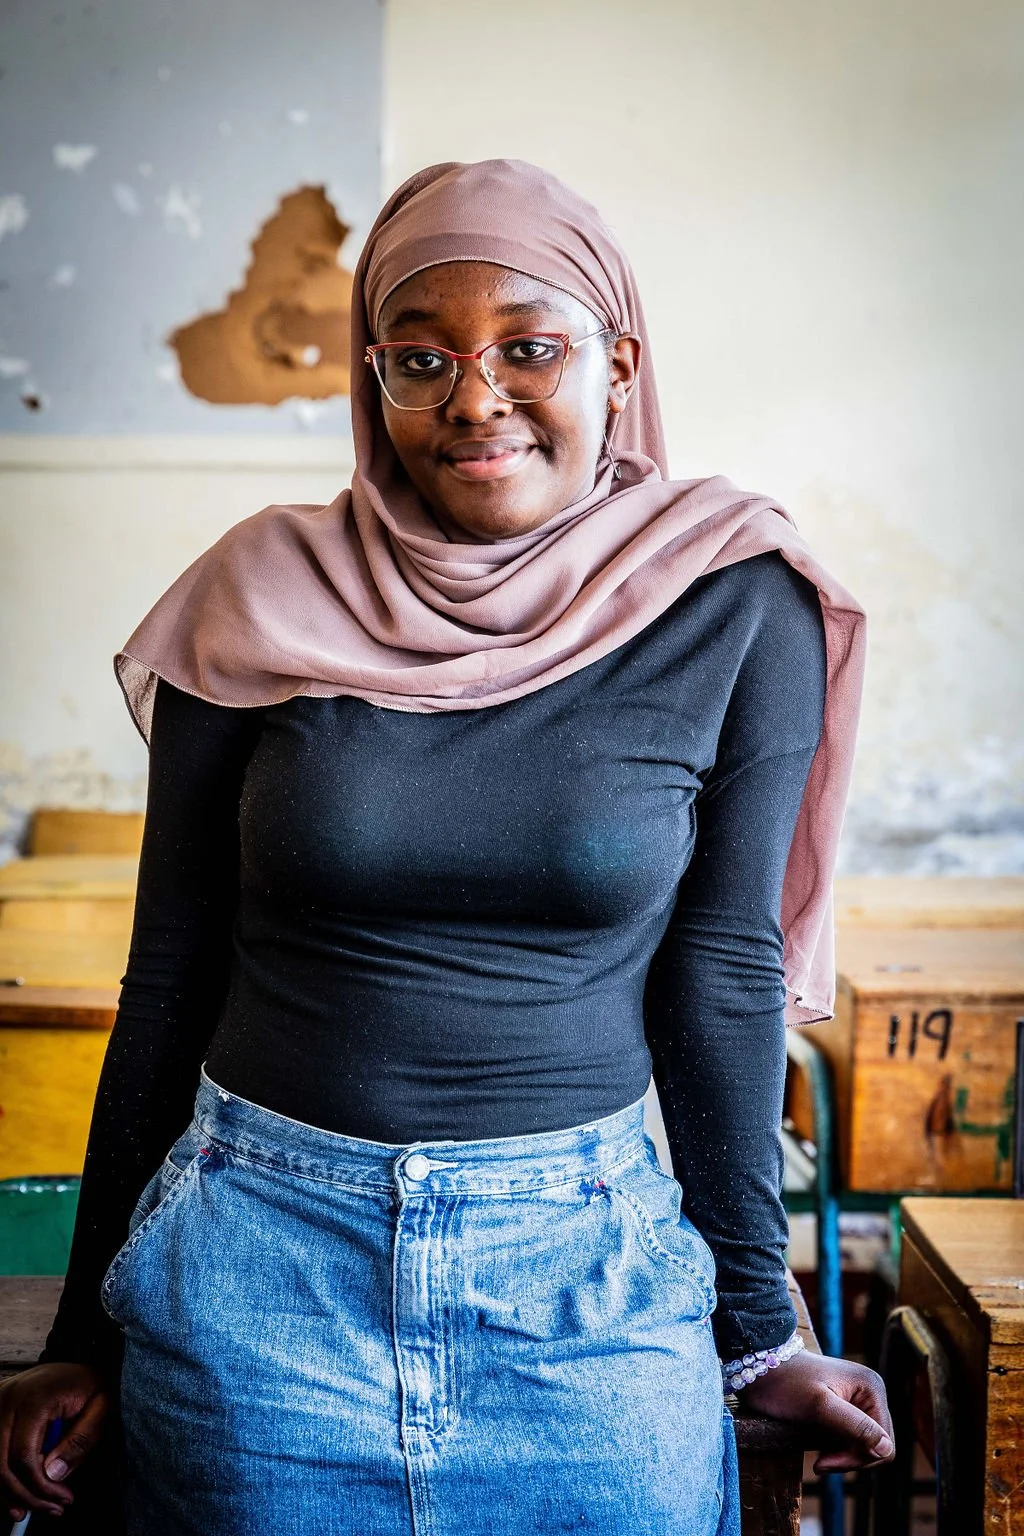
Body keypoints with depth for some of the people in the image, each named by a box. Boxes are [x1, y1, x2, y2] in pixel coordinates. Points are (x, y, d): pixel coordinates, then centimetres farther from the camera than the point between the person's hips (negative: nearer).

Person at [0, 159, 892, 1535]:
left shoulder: (733, 611, -6)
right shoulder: (263, 605, -4)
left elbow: (724, 973, -1)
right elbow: (170, 978, 2)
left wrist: (757, 1328, 3)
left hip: (591, 1268, 0)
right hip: (257, 1263, 1)